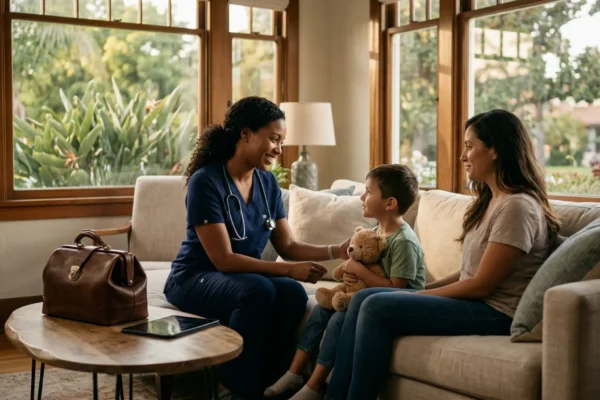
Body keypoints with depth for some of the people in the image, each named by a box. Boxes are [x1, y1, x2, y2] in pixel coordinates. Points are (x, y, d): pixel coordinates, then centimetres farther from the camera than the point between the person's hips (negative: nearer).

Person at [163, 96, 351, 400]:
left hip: (245, 278, 6)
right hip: (195, 278, -5)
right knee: (259, 290, -35)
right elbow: (223, 259, -23)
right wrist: (289, 270, -28)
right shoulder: (205, 181, -19)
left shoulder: (267, 183, 2)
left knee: (293, 294, -26)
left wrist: (336, 251, -11)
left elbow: (287, 246, 4)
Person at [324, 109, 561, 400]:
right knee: (363, 298, -1)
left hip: (495, 314, -9)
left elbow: (482, 285, -18)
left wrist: (422, 295, -9)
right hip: (474, 301, 9)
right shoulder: (490, 201, 14)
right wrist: (423, 290, 3)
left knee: (377, 307, -20)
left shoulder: (516, 207, -16)